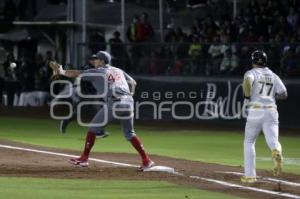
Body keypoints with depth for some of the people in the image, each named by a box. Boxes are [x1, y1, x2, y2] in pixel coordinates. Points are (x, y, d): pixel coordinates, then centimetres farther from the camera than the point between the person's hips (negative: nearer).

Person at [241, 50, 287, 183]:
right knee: (272, 140, -10)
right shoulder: (273, 76, 17)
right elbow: (284, 94, 10)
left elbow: (248, 81, -21)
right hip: (271, 111, 2)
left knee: (249, 142, 15)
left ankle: (250, 175, 15)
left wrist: (247, 97, -9)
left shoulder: (252, 73, 4)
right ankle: (277, 151, -48)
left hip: (255, 111, -2)